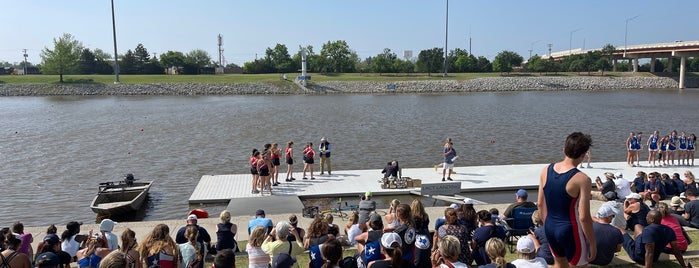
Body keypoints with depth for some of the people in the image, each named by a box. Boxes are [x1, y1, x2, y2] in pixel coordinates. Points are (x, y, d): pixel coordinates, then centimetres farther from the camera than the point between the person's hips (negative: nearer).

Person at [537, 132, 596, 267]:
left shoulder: (546, 170, -3)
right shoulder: (582, 179, -20)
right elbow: (584, 217, -19)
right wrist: (593, 243, -7)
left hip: (550, 228, 6)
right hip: (570, 230, -6)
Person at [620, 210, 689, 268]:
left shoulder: (648, 230, -32)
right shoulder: (669, 230, -11)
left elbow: (649, 253, -38)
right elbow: (676, 251, -9)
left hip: (638, 257, -6)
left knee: (621, 230, 13)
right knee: (637, 226, 23)